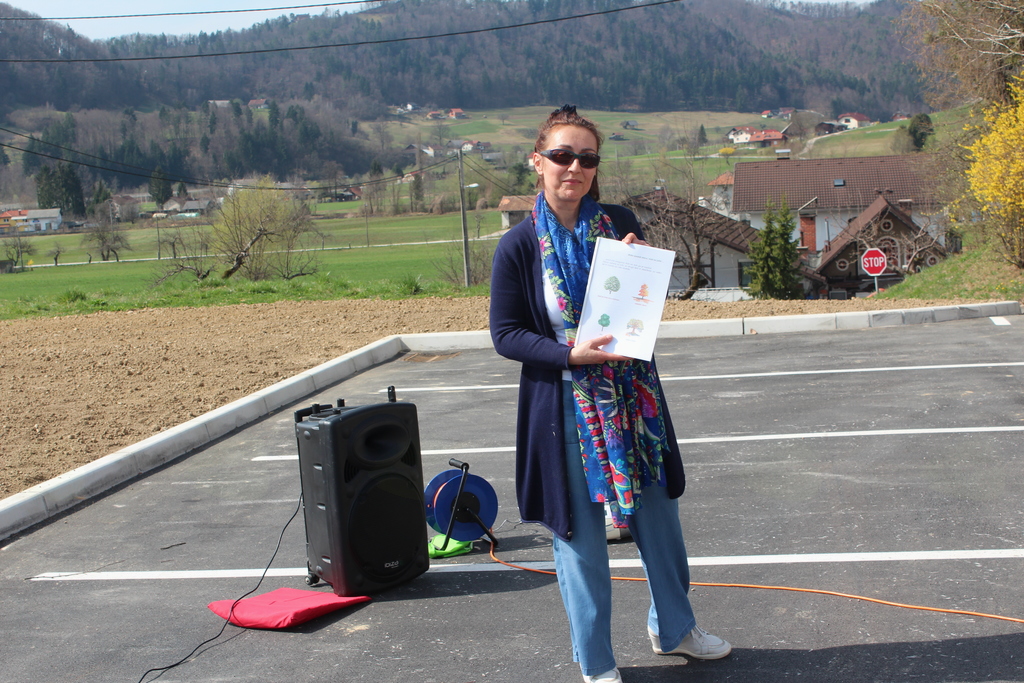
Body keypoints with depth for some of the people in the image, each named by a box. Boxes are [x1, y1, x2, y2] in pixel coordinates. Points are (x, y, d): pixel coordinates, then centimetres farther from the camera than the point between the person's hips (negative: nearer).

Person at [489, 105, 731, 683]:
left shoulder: (620, 223, 0)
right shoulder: (519, 246, -9)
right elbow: (506, 334, -8)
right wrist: (571, 354, -21)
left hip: (634, 398, 4)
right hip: (565, 408, -4)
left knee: (660, 516, 16)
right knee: (580, 534, 7)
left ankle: (673, 628, 41)